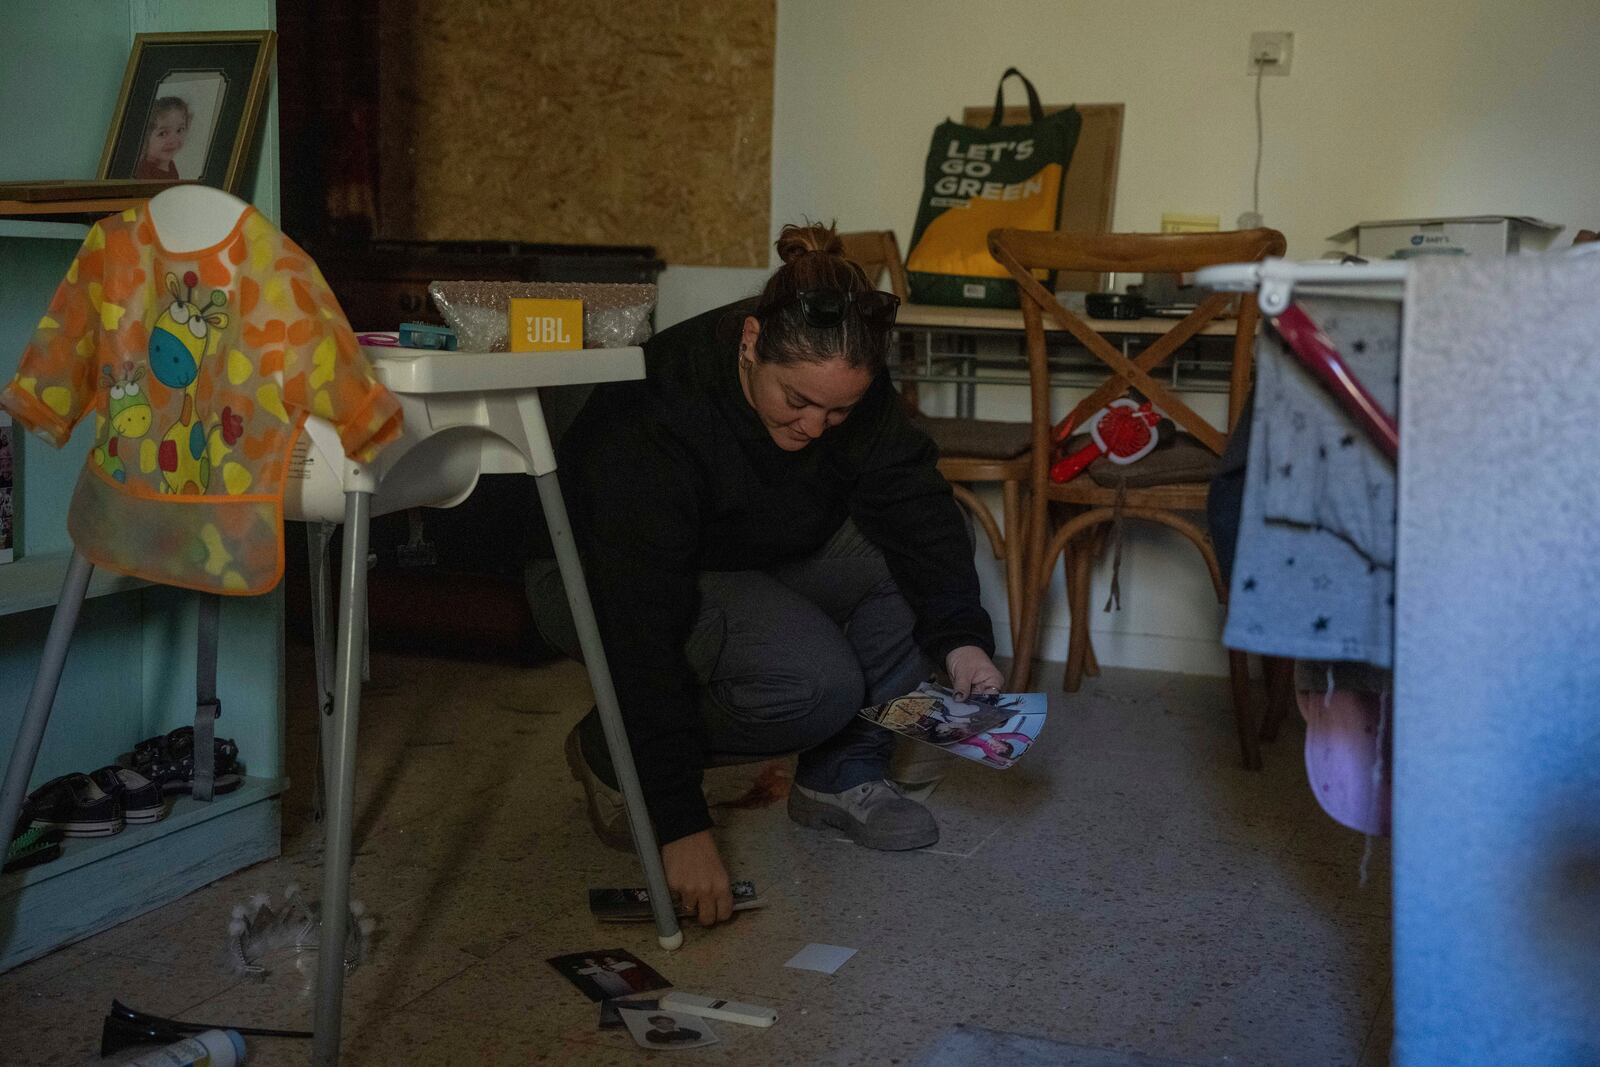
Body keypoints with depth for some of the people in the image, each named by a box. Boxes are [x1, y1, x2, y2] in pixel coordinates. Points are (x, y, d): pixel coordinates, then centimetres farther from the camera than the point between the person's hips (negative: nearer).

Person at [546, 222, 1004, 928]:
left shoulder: (854, 391, -17)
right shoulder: (653, 422, -35)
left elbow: (918, 509, -14)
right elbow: (643, 635, -37)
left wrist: (961, 639, -32)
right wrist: (682, 827, -39)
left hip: (757, 565, 7)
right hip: (600, 584, -6)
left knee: (929, 562, -15)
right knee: (814, 680, -30)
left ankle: (840, 776, -4)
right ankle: (610, 754, -7)